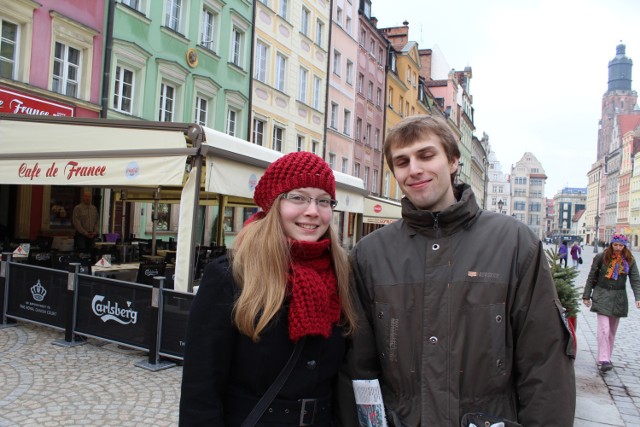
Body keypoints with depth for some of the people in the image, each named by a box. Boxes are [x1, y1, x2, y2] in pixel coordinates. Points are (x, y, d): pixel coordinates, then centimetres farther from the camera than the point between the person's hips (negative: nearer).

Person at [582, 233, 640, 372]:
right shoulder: (601, 257, -5)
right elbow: (591, 277, 0)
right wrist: (586, 296, 0)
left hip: (619, 298, 3)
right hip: (602, 296, -3)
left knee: (612, 330, 11)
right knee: (604, 328, -12)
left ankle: (607, 358, 21)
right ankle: (603, 360, -13)